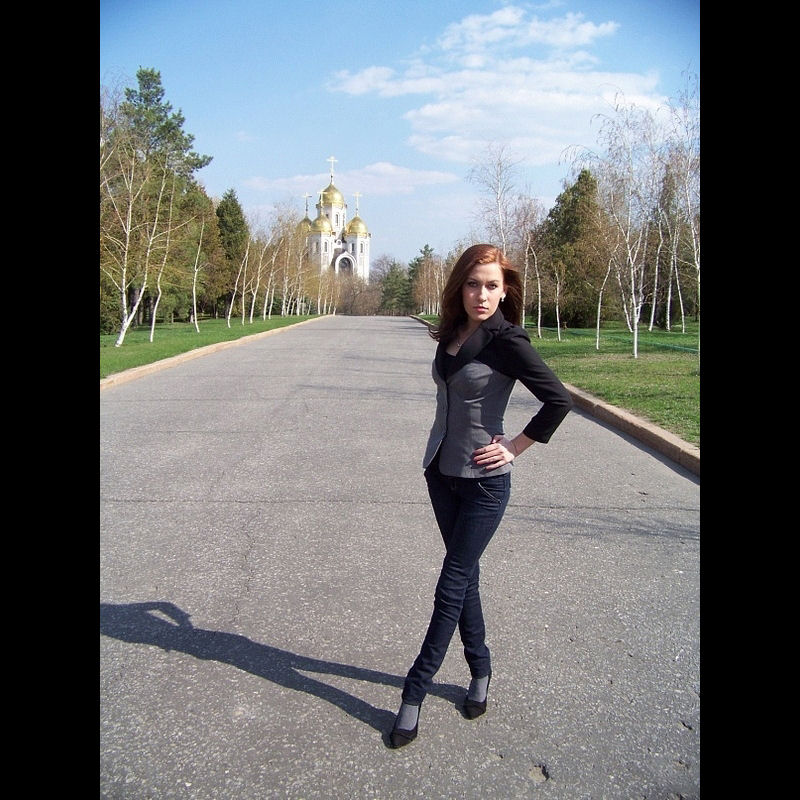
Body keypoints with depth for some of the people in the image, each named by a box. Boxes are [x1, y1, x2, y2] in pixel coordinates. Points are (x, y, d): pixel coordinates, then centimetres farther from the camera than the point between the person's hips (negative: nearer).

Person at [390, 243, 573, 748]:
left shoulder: (506, 339, -15)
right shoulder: (452, 333, 5)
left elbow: (559, 399, -18)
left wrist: (516, 447, -13)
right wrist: (444, 447, 11)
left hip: (483, 480, -7)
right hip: (441, 471, 7)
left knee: (452, 588, 2)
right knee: (465, 575, 17)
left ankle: (415, 693, 13)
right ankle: (480, 671, 34)